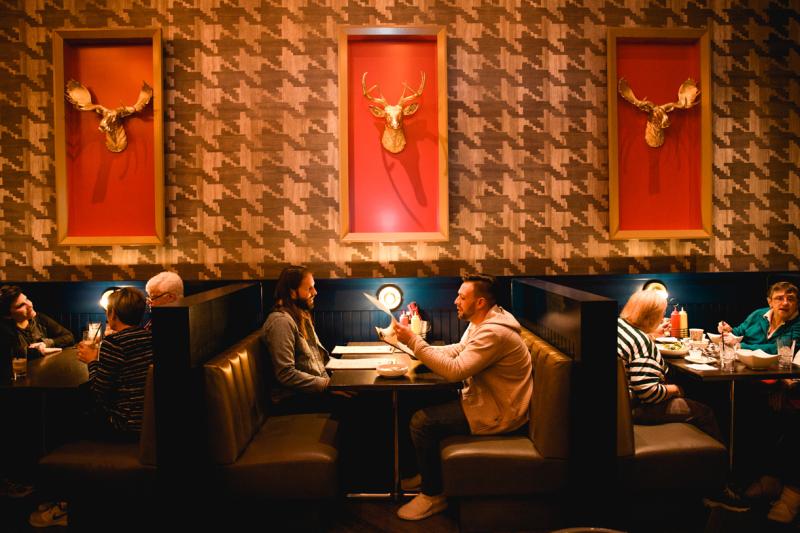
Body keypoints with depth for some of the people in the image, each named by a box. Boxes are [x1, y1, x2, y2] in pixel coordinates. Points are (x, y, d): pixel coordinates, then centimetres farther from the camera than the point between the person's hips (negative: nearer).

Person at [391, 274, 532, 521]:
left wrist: (414, 341, -27)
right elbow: (459, 350, 13)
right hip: (484, 399, 10)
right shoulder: (481, 323, 7)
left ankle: (433, 495, 3)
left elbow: (455, 370, -31)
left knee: (421, 422, -14)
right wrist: (420, 351, -3)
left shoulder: (494, 332, -27)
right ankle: (429, 473, 24)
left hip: (497, 414, -10)